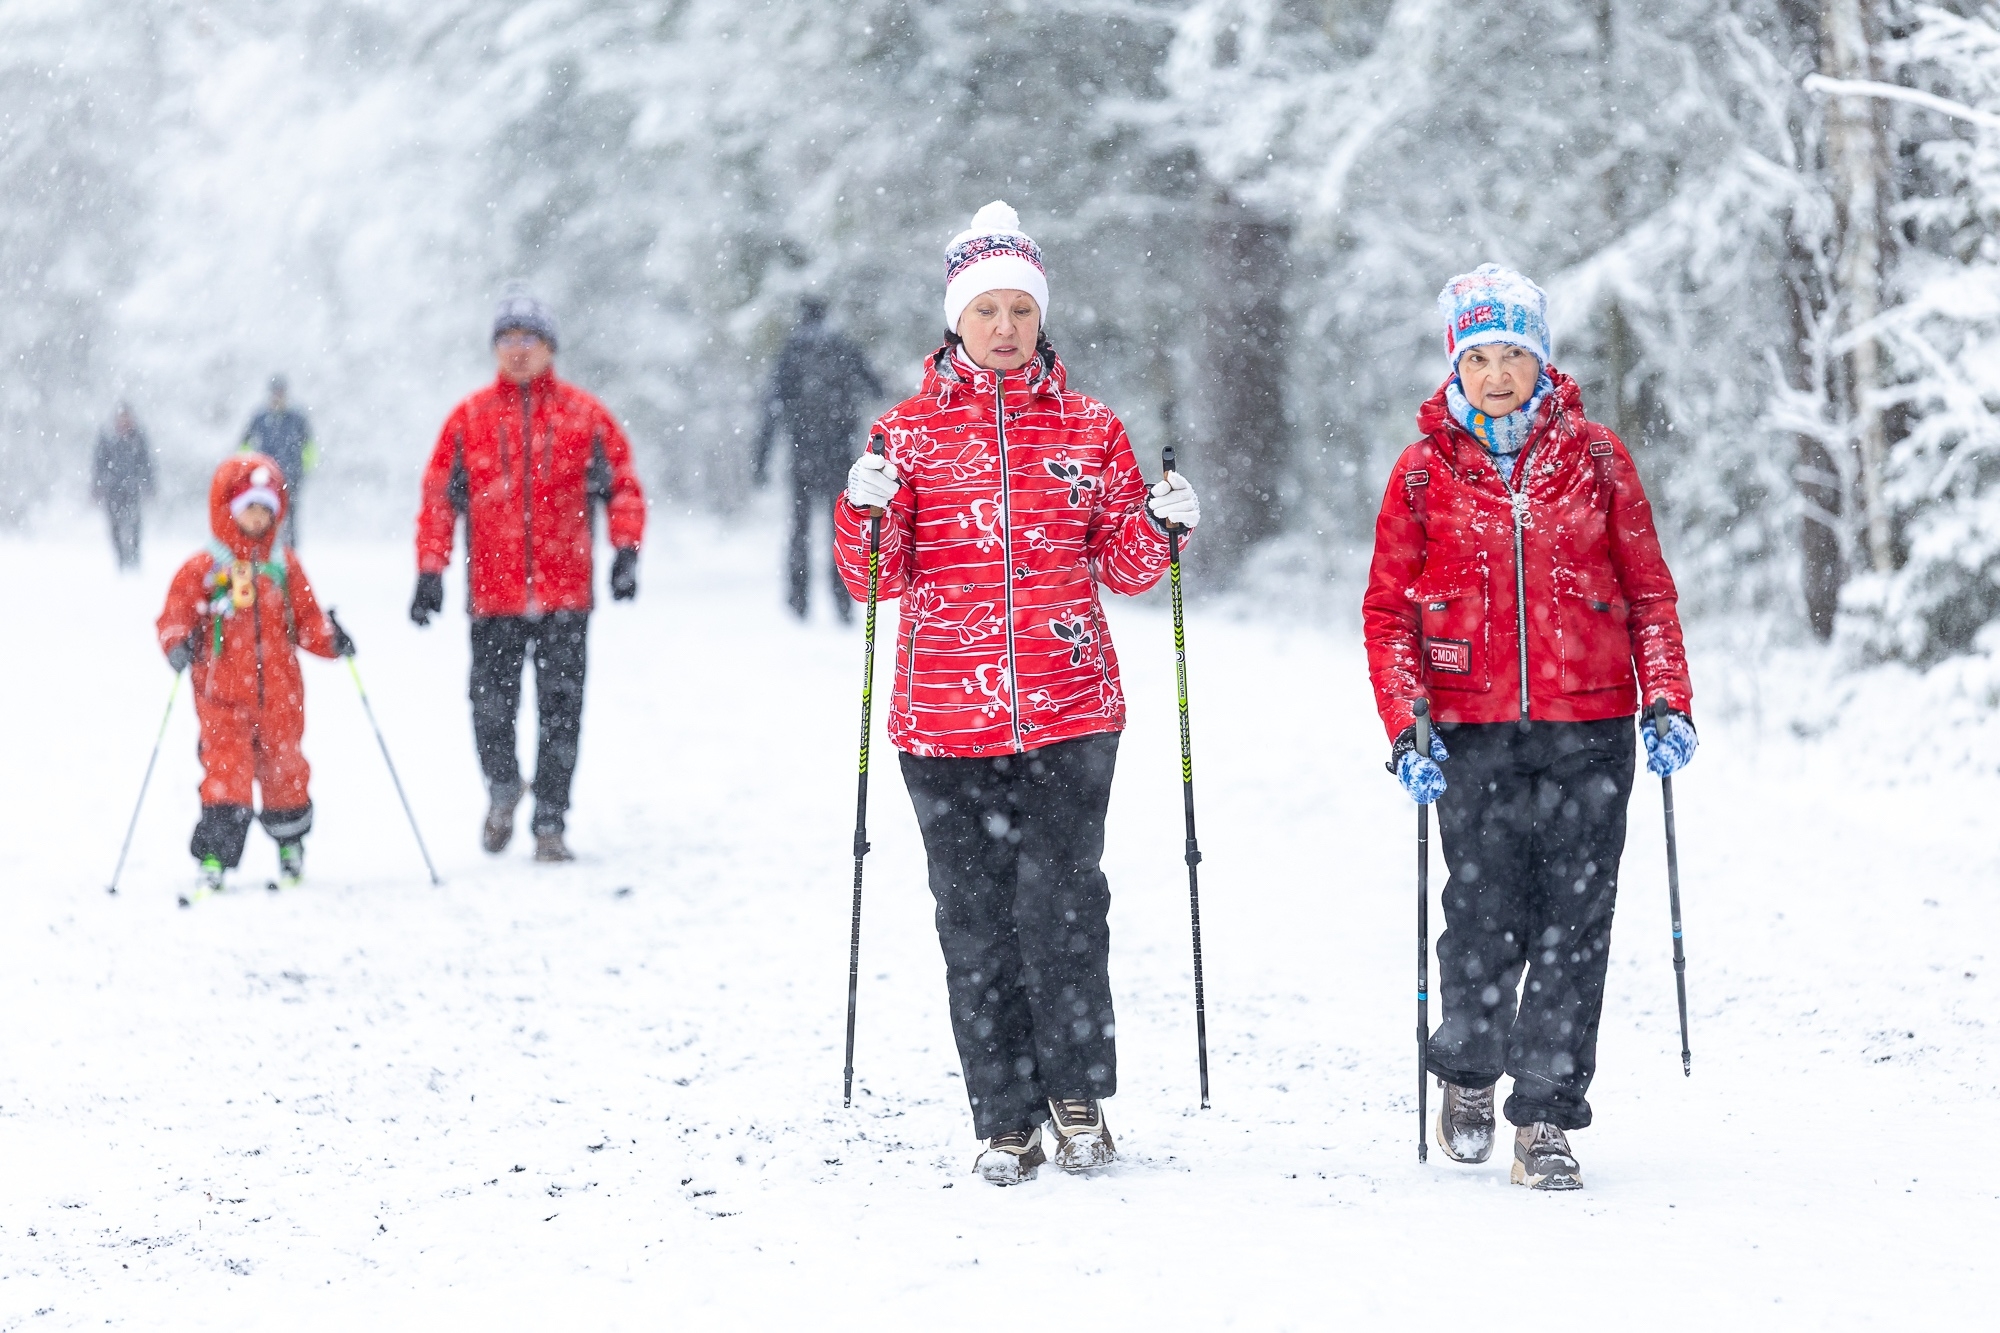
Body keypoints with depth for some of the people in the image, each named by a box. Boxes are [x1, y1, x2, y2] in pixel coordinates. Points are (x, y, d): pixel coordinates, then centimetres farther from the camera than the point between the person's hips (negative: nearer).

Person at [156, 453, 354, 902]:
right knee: (225, 775, -11)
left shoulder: (285, 568, 9)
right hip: (223, 698, -3)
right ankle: (213, 862, -11)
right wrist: (179, 646, -21)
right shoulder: (202, 570, -1)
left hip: (280, 696, 3)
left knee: (284, 772, 12)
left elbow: (306, 621, 11)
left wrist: (330, 640, -7)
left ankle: (291, 847, 33)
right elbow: (174, 620, -2)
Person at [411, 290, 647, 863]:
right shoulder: (469, 418, 5)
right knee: (492, 707, 0)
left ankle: (550, 825, 8)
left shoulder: (585, 416, 5)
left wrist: (626, 551, -6)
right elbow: (438, 498, 7)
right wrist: (430, 573, 0)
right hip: (493, 593, 0)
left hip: (565, 591, 0)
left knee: (560, 711, 0)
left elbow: (623, 486, 7)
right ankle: (501, 789, 28)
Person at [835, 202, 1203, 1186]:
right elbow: (874, 578, 4)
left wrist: (1160, 526, -6)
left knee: (1060, 904, -7)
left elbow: (1124, 567, 13)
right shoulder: (910, 431, 7)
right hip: (947, 716, 0)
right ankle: (1006, 1121, 10)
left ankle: (1079, 1095, 11)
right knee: (975, 919, 2)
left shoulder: (1088, 430, 9)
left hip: (1069, 712, 0)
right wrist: (867, 512, -14)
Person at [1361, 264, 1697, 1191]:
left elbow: (1648, 586, 10)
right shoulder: (1424, 471, 5)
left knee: (1572, 923, -2)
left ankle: (1546, 1119, 5)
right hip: (1473, 732, 0)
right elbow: (1387, 608, 6)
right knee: (1484, 920, -3)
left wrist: (1667, 699, 0)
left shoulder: (1593, 456, 6)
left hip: (1588, 729, 1)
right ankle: (1468, 1076, 24)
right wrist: (1406, 725, -5)